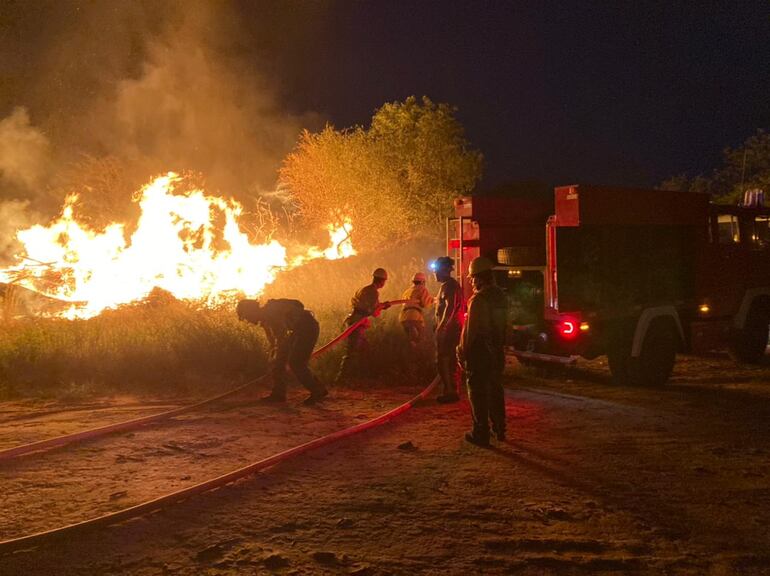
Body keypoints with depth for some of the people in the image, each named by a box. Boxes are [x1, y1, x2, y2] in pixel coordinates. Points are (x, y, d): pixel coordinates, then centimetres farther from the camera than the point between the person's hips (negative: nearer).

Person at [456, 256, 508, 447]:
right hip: (497, 352, 8)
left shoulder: (478, 299, -19)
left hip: (479, 352, -8)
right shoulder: (501, 297, 6)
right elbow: (504, 325, 11)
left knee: (478, 393, 0)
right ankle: (499, 429, 26)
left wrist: (463, 353, -11)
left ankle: (481, 433, 3)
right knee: (495, 390, 18)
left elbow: (470, 330, -18)